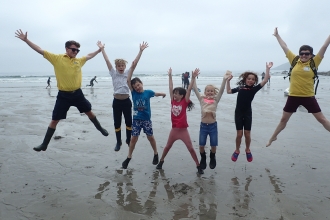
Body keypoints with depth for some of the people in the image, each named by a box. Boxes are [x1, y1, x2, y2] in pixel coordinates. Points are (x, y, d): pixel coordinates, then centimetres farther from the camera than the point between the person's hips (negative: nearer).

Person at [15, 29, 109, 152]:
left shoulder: (79, 61, 6)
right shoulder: (57, 58, -6)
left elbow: (89, 56, 26)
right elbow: (40, 50, -7)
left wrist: (99, 50, 34)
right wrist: (26, 40, -12)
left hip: (77, 93, 3)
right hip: (63, 95, -3)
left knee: (89, 112, 17)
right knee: (54, 120, 3)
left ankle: (100, 128, 41)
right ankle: (44, 144, 14)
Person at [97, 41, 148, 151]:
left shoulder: (128, 73, 3)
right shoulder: (113, 73, 3)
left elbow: (135, 63, -6)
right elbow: (107, 61, 0)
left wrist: (141, 51, -13)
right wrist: (102, 49, -3)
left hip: (126, 101, 0)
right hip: (116, 102, 0)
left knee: (129, 122, 9)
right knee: (117, 123, 7)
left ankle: (129, 140, 28)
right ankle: (118, 142, 22)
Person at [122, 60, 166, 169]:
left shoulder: (148, 92, -5)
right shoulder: (134, 92, -5)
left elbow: (156, 94, 16)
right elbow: (128, 80, -14)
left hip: (146, 119, 0)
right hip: (136, 119, 0)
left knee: (150, 137, 10)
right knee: (134, 138, 3)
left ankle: (156, 154, 30)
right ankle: (128, 158, 16)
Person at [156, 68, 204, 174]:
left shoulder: (184, 102, -8)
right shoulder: (173, 101, 1)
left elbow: (189, 90, -15)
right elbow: (170, 88, 4)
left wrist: (193, 77, -20)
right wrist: (170, 76, 6)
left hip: (183, 130, -4)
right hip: (174, 129, 4)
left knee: (191, 148, 0)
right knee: (167, 146, 18)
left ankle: (198, 166, 11)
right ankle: (161, 161, 36)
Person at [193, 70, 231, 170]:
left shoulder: (216, 100, 0)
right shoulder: (202, 99, 0)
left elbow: (221, 90, -13)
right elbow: (195, 89, -7)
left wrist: (224, 79, -25)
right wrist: (193, 78, -18)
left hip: (213, 125, 0)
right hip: (203, 125, 0)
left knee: (213, 145, 8)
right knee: (201, 145, 4)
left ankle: (212, 159, 37)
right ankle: (203, 159, 33)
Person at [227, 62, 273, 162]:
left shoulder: (254, 88, -2)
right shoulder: (240, 88, 2)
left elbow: (265, 80, -9)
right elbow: (228, 91, 12)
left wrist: (268, 68, -11)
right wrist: (228, 80, 7)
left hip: (248, 113, 0)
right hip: (238, 112, 0)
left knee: (247, 133, 5)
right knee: (239, 134, 3)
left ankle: (247, 150, 28)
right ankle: (237, 151, 22)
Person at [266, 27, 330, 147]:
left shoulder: (314, 63, -3)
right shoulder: (294, 61, 0)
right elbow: (284, 47, 6)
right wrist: (277, 35, 13)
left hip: (308, 96, -1)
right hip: (293, 96, 1)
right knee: (283, 119, 12)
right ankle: (273, 137, 28)